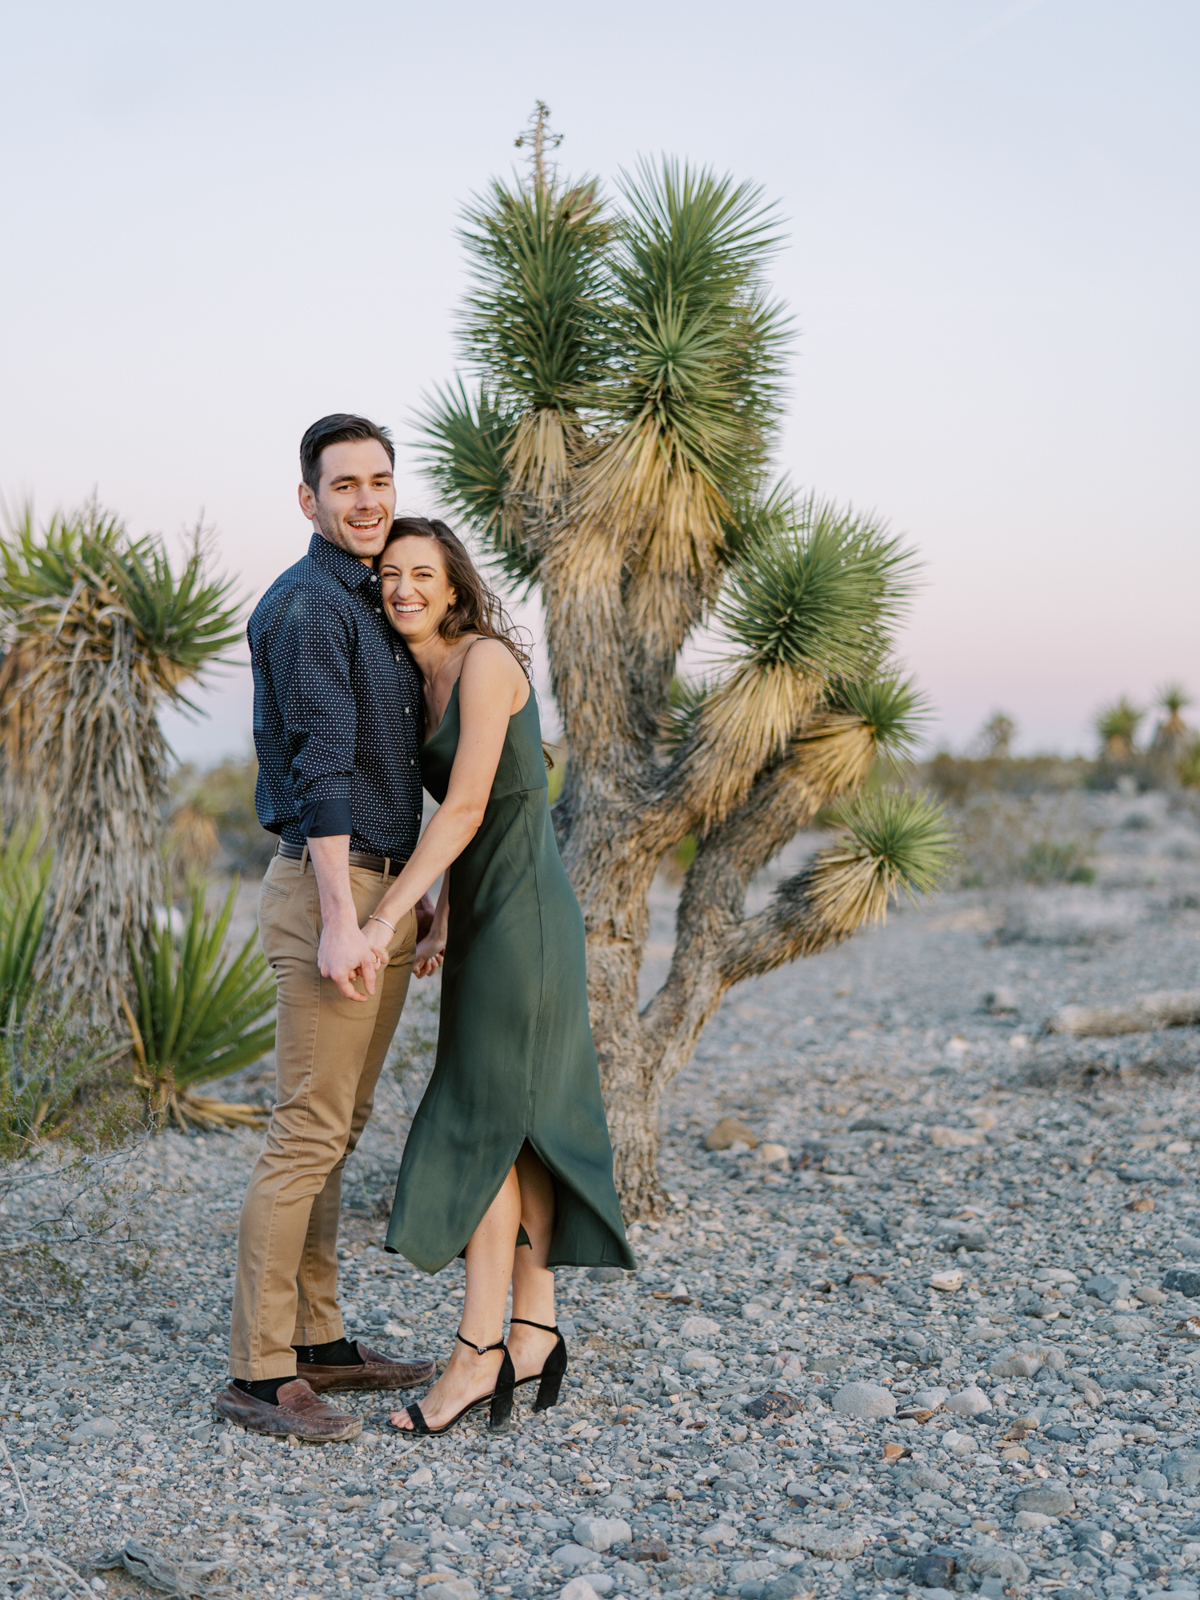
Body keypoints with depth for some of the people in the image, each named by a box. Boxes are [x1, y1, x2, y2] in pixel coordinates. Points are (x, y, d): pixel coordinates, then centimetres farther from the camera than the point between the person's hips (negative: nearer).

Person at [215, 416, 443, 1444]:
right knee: (309, 1134, -7)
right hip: (330, 895, -10)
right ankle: (259, 1372, 1)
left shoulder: (374, 610, 19)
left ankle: (318, 1340, 22)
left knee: (338, 1127, 13)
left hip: (383, 894, 10)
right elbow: (320, 770, -21)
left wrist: (415, 909, 21)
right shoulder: (308, 605, -11)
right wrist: (340, 922, -26)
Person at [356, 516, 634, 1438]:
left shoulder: (485, 659, -14)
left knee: (482, 1124, -7)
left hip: (521, 917, -9)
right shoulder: (425, 684, 13)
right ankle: (535, 1330, 16)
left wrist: (385, 914, -23)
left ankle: (477, 1353, -2)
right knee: (520, 1126, 9)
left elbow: (467, 809, -21)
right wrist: (442, 921, 23)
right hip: (488, 916, 9)